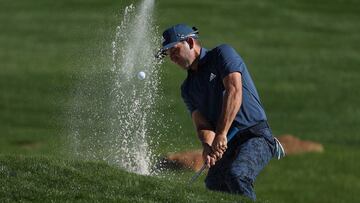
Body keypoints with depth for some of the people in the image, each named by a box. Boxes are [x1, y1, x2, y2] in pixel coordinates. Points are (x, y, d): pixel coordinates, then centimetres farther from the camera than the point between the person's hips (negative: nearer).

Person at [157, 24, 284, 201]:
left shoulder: (222, 54, -1)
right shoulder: (188, 88, 17)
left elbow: (234, 90, -16)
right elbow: (202, 124, 3)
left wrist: (221, 135, -24)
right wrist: (207, 146, -22)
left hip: (255, 135, -7)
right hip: (225, 146, 7)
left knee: (236, 175, -30)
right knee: (213, 186, -15)